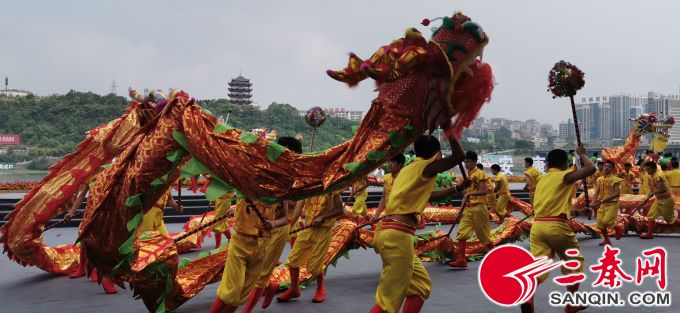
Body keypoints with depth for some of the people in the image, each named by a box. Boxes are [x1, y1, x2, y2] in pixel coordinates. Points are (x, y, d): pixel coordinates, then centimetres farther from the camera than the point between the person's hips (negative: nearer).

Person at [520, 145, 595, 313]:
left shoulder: (542, 179, 20)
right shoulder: (564, 176, -1)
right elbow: (591, 168, -10)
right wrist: (582, 154, 7)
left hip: (537, 225, 5)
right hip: (557, 226, -5)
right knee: (574, 263, 17)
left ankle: (527, 298, -28)